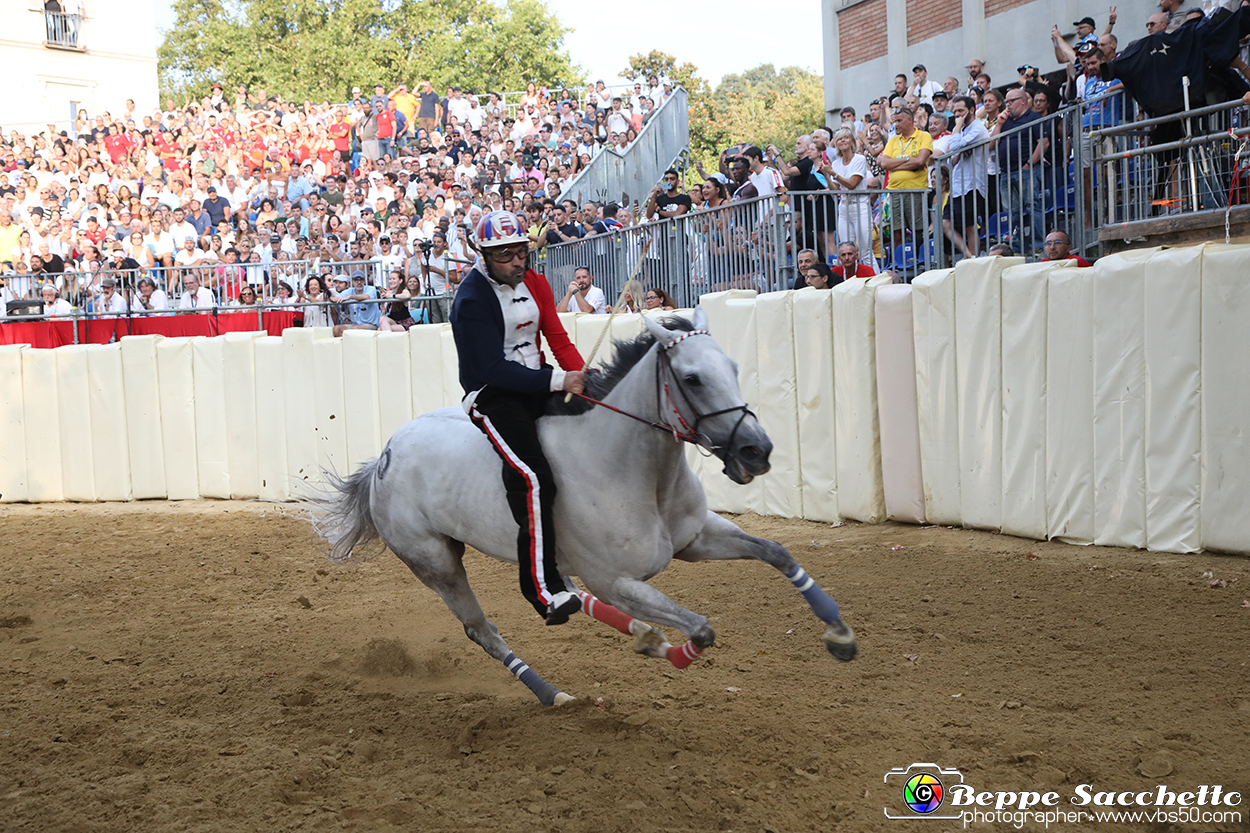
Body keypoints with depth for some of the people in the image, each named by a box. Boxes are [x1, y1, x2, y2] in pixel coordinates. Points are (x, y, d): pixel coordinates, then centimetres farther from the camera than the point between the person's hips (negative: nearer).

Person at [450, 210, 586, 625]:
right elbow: (494, 369, -21)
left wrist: (584, 376, -13)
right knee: (534, 478, -26)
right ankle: (543, 588, -24)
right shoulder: (472, 300, -14)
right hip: (491, 396, -8)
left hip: (534, 385, 8)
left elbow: (558, 339, 7)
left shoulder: (535, 284, 10)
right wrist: (558, 381, -29)